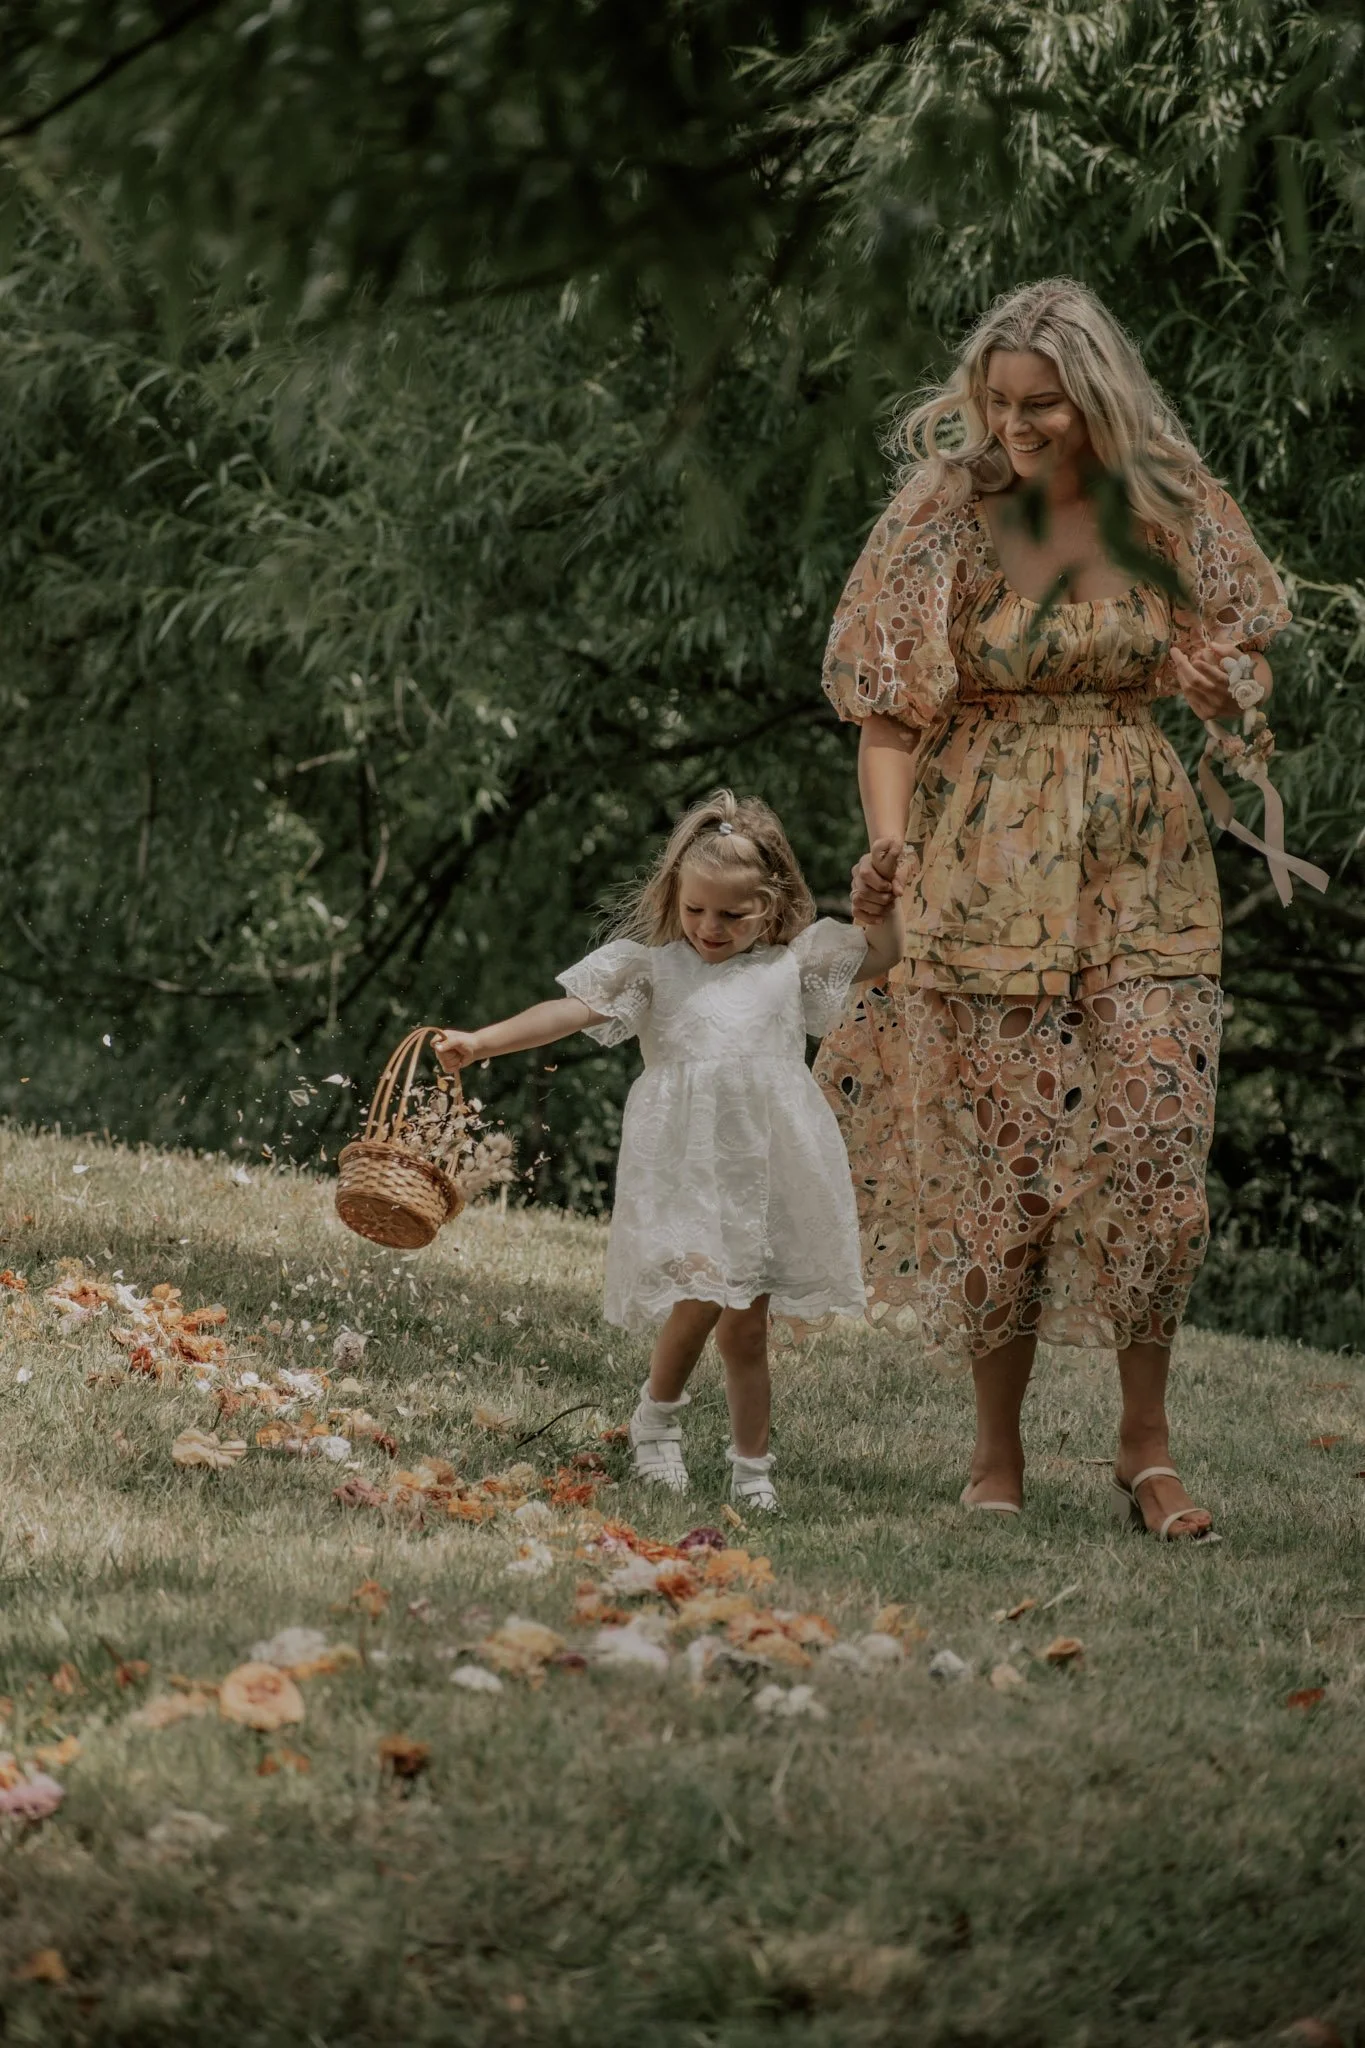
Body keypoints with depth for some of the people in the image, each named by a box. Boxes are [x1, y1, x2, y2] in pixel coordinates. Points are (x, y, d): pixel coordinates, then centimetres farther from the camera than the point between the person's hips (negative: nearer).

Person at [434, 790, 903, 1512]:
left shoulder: (793, 959, 12)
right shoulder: (651, 962, 5)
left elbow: (879, 956, 22)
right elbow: (570, 1011, -2)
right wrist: (480, 1042, -12)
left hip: (769, 1163, 2)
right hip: (686, 1162, -2)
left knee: (746, 1322, 6)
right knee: (701, 1292, -20)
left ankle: (752, 1467, 18)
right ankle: (657, 1415, 5)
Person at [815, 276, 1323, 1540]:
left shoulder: (1166, 518, 3)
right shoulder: (945, 523, -2)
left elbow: (1226, 679, 16)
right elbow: (891, 716, -5)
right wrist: (891, 850, -19)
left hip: (1140, 867, 2)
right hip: (990, 868, -1)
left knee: (1153, 1140, -7)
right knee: (1001, 1147, 0)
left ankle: (1146, 1448, 3)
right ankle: (996, 1452, 12)